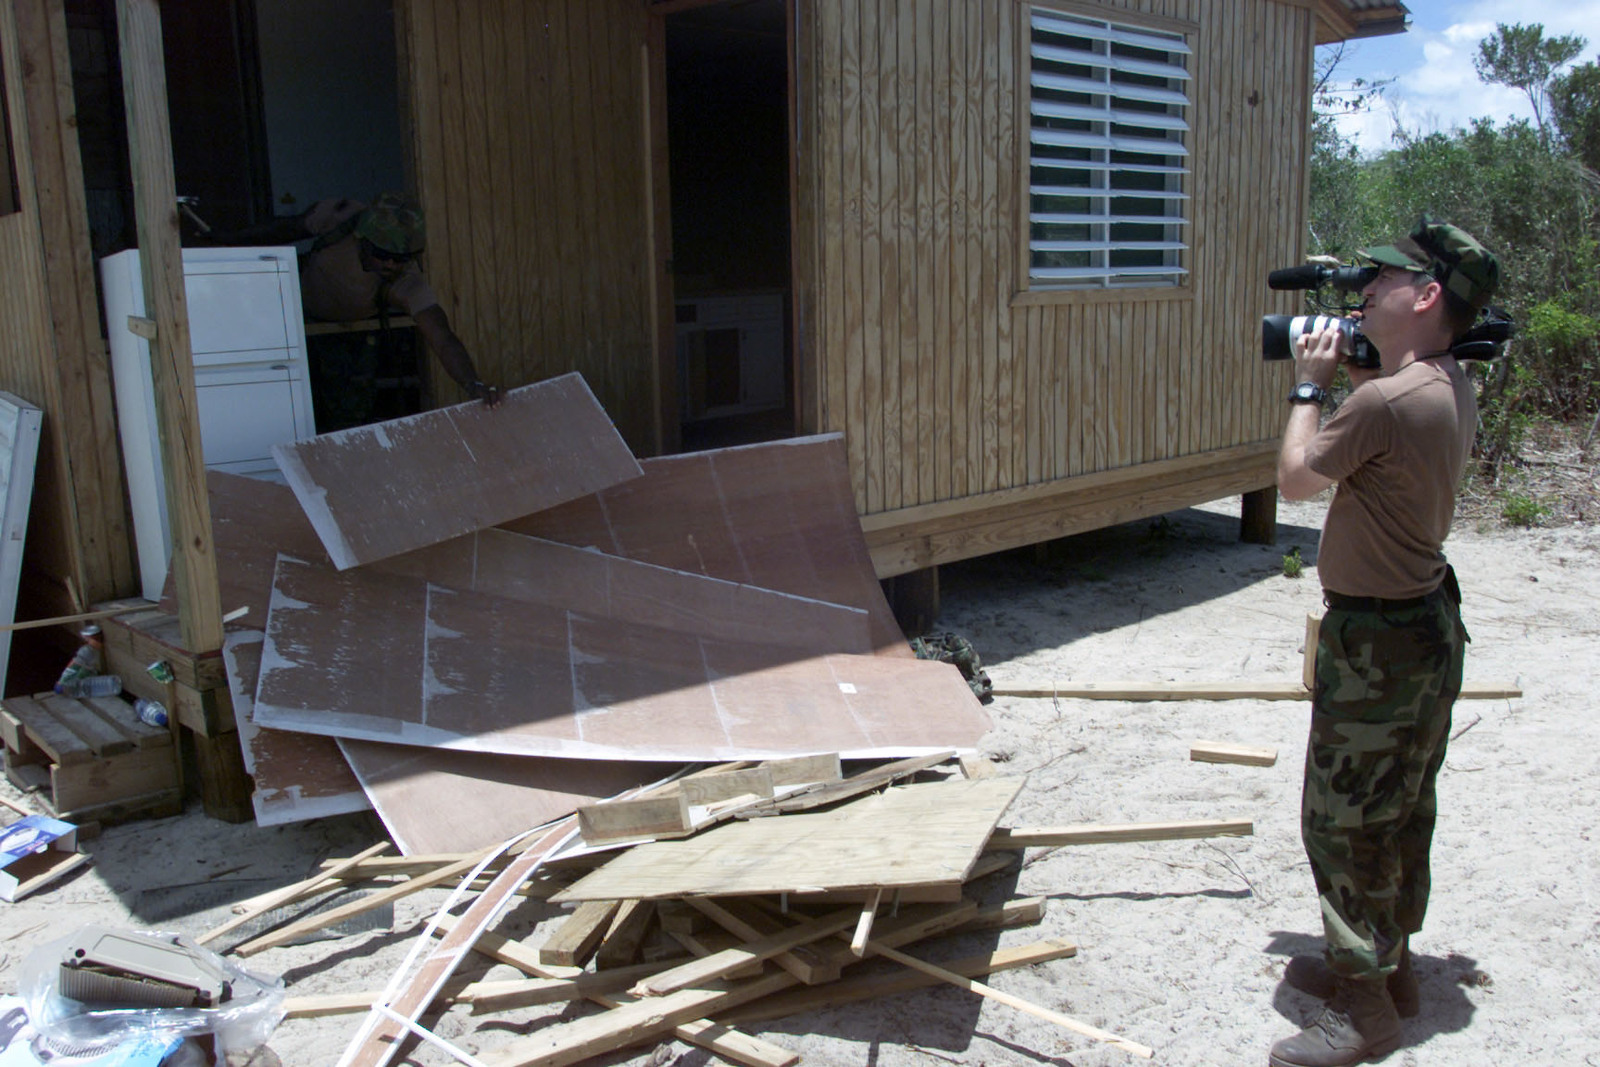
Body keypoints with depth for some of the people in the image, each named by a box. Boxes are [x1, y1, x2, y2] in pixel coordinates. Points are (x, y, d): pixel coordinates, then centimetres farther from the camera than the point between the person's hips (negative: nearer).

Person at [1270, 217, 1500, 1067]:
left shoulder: (1386, 399, -26)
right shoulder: (1452, 388, 4)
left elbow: (1295, 479, -12)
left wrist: (1310, 386, 0)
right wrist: (1349, 375, 11)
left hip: (1377, 639, -10)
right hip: (1431, 621, 10)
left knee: (1344, 821, 2)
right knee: (1401, 812, 20)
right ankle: (1388, 963, 36)